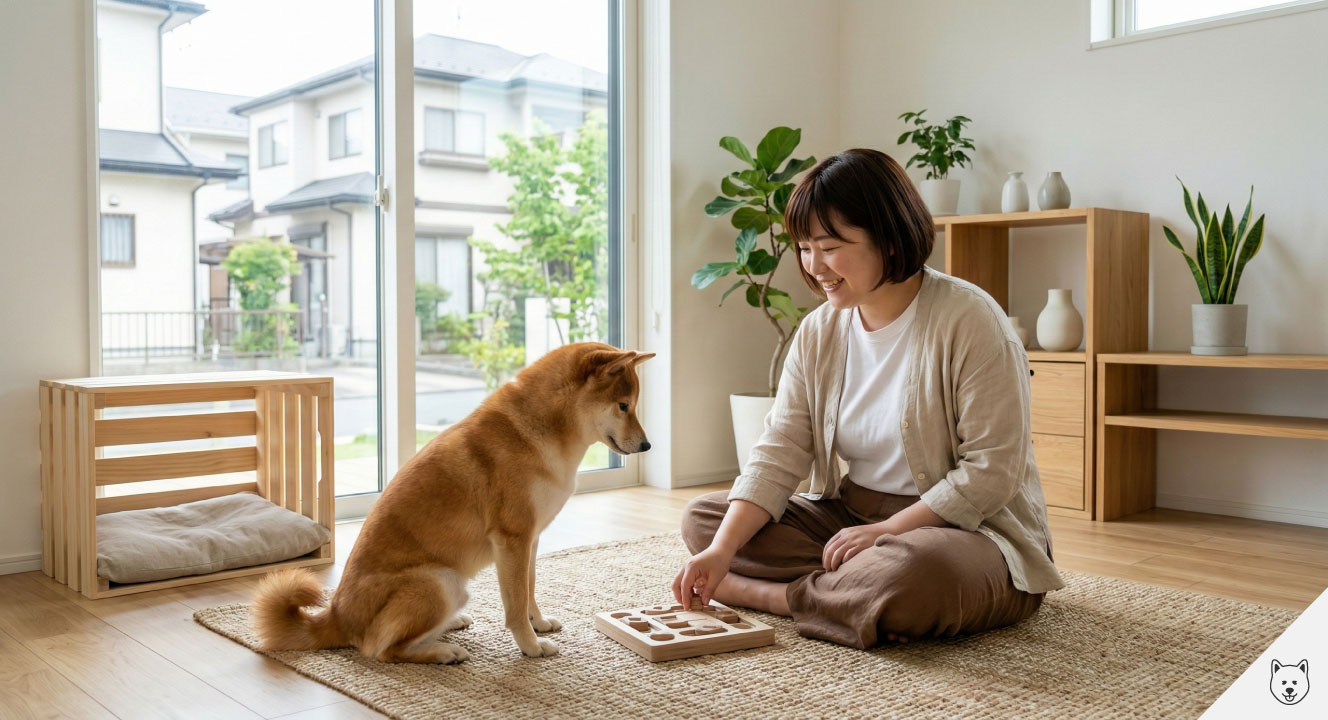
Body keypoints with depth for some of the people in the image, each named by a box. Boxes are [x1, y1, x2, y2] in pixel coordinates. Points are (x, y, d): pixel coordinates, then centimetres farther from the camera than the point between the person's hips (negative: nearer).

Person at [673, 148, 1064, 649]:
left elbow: (993, 470, -18)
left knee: (910, 574, -41)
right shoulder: (818, 332, 3)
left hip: (971, 529, -6)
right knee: (702, 519, -4)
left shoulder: (969, 320, -16)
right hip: (849, 514, 6)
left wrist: (886, 530, -20)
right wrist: (722, 550, -16)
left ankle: (772, 595, -14)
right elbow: (778, 455, -3)